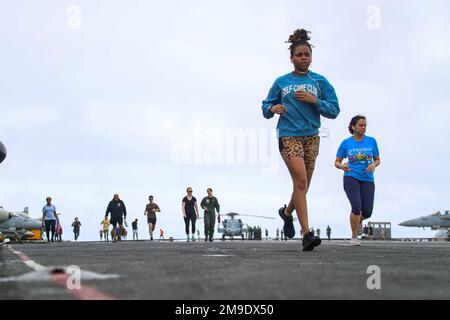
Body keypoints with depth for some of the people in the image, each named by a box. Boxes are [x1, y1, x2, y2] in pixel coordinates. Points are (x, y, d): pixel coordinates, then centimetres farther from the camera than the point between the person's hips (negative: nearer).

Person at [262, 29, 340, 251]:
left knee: (303, 184, 9)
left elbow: (334, 110, 4)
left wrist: (314, 101, -11)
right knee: (300, 180, -18)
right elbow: (266, 107, 14)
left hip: (311, 136, 3)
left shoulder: (320, 82, 8)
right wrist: (272, 108, -9)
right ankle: (306, 233, -19)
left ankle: (287, 212, 41)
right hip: (288, 135, -2)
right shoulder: (281, 82, 9)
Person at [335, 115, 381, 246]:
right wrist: (342, 166, -18)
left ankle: (358, 219, 34)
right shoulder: (346, 143, 2)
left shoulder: (372, 141, 5)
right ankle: (354, 236, 1)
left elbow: (377, 160, 12)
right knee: (356, 207, -20)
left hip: (367, 179, 2)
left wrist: (373, 165, -12)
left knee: (367, 212, -5)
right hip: (351, 178, -2)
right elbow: (337, 162, 6)